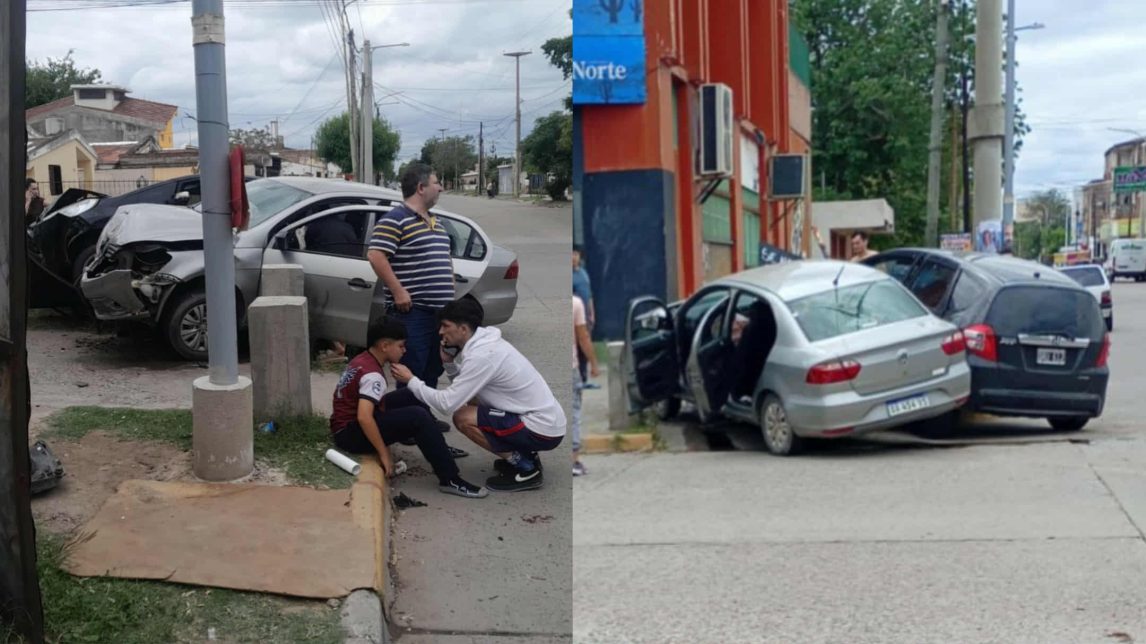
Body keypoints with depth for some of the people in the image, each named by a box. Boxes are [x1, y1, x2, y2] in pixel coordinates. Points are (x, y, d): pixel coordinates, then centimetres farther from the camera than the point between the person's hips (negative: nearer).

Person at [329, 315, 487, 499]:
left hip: (348, 423, 10)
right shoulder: (373, 375, -22)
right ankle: (450, 480, -19)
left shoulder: (362, 360, 7)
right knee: (418, 417, -23)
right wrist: (384, 454, -26)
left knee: (411, 397, 14)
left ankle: (440, 449, 27)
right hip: (350, 434, -10)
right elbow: (364, 418, -33)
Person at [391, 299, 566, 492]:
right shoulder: (484, 343, 8)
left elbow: (447, 404, -20)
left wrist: (410, 380, -9)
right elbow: (463, 388, 20)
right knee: (469, 398, 20)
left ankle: (526, 469, -4)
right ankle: (522, 456, 16)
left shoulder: (482, 355, -21)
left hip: (543, 430, -10)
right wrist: (449, 362, 4)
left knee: (463, 418, -13)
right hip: (546, 418, 10)